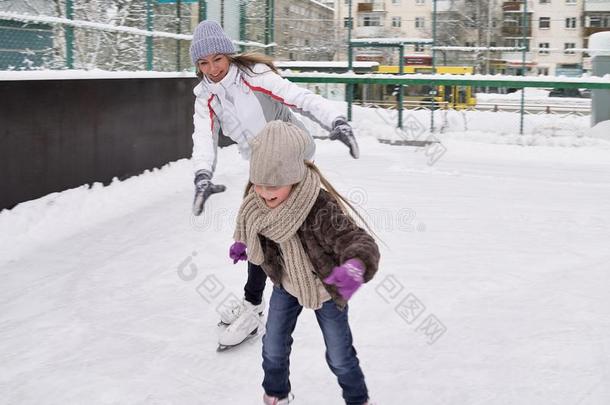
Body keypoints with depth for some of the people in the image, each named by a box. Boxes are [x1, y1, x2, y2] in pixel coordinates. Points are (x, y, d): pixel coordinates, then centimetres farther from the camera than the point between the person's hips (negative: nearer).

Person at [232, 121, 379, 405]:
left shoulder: (321, 209, -40)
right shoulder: (257, 201, -20)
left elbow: (358, 242, -49)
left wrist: (355, 267, -67)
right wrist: (243, 243, -3)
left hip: (326, 288, -4)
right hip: (286, 284, 4)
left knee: (339, 356, 12)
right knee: (274, 347, 14)